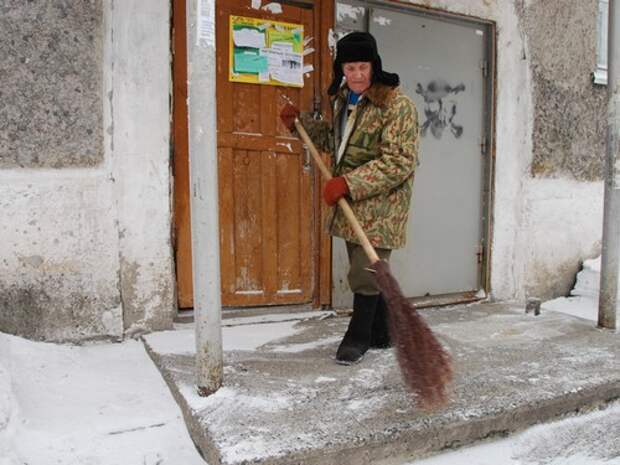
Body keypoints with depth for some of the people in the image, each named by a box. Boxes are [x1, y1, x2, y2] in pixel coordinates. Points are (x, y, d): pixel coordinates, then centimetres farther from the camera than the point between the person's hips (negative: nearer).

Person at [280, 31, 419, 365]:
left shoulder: (397, 105, -14)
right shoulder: (345, 99, 13)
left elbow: (399, 162, -20)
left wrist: (348, 184, -25)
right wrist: (300, 123, 16)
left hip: (380, 204, -8)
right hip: (351, 201, 8)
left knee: (365, 273, -4)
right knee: (365, 270, 14)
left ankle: (358, 337, 17)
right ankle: (380, 334, 31)